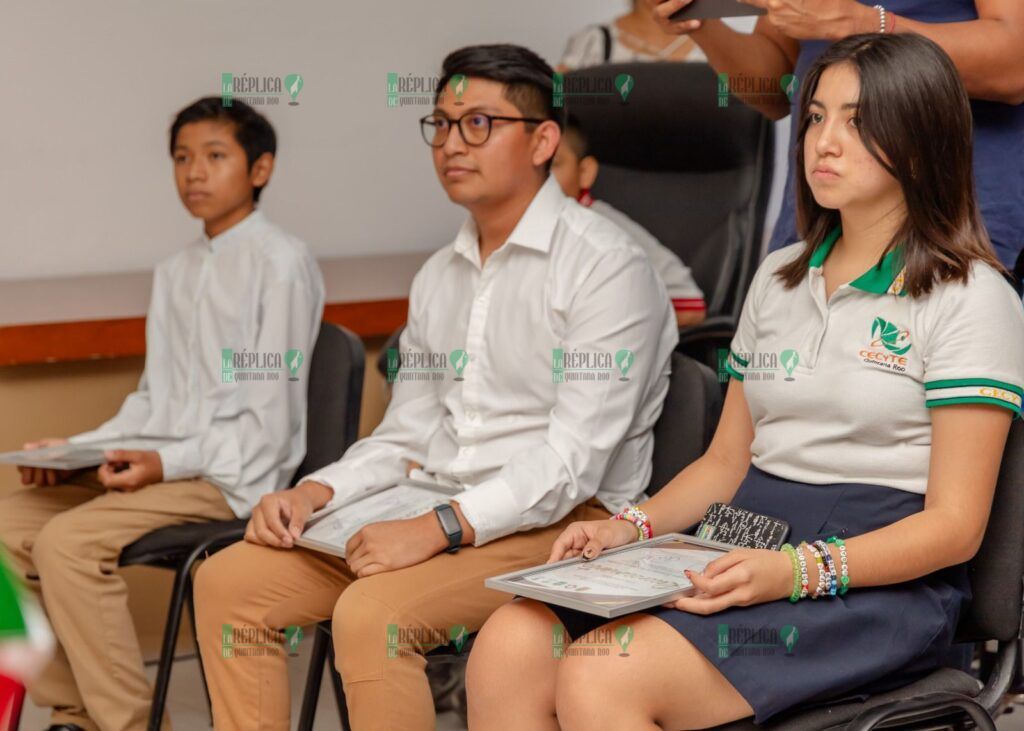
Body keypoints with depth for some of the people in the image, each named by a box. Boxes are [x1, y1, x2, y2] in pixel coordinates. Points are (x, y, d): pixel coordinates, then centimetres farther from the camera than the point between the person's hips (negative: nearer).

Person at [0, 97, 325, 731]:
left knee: (69, 541, -25)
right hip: (163, 462, 8)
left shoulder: (282, 262, -8)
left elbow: (272, 416, -12)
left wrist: (170, 463, -21)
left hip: (235, 474, -8)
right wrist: (76, 448, 4)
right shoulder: (175, 273, 19)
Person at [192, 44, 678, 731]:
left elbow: (574, 460, -18)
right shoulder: (439, 276, 16)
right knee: (228, 581, -4)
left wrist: (439, 529, -25)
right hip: (433, 514, 8)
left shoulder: (605, 265, -10)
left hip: (560, 524, -8)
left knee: (371, 614, -31)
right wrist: (316, 493, -1)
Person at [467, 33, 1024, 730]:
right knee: (508, 646, -21)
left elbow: (955, 526, -9)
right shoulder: (779, 277, 19)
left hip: (880, 582, -6)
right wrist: (631, 528, 3)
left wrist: (798, 570, -23)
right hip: (747, 552, 6)